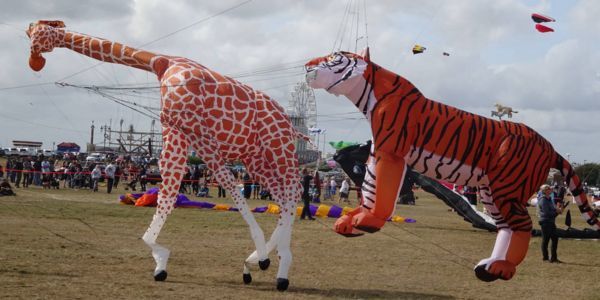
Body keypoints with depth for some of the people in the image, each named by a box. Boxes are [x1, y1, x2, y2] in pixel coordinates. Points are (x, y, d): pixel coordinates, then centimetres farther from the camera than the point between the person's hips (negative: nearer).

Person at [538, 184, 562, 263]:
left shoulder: (549, 199, 16)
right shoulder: (543, 200, -12)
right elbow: (546, 213, -18)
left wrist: (557, 210, -1)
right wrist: (556, 211, -9)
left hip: (551, 222, 9)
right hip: (545, 222, -9)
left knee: (555, 239, 8)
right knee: (545, 239, -2)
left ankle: (553, 257, 14)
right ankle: (545, 257, 5)